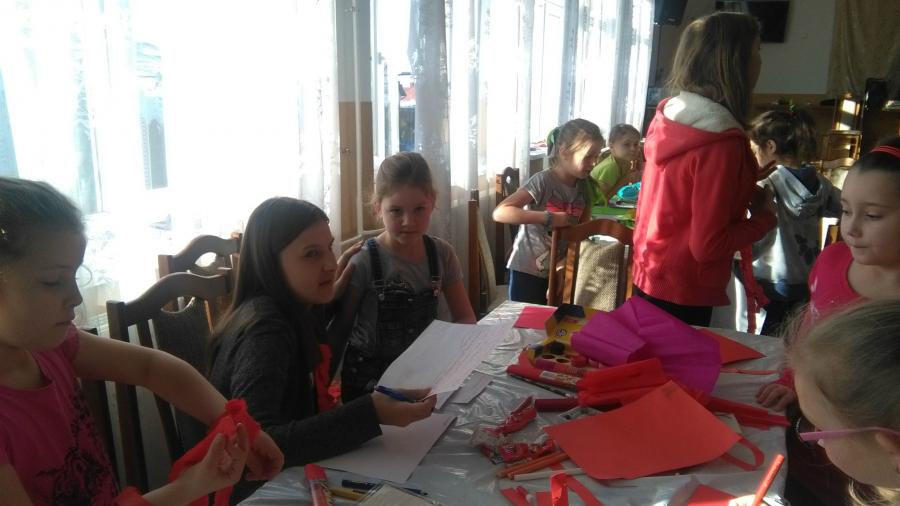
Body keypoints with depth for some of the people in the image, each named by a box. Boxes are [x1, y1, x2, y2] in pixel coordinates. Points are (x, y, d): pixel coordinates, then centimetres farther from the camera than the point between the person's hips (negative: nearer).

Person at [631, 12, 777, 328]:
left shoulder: (668, 116, 0)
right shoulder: (722, 143, -24)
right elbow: (707, 246, -23)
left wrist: (745, 192, 8)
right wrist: (765, 216, -8)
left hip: (648, 276, 8)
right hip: (682, 295, -8)